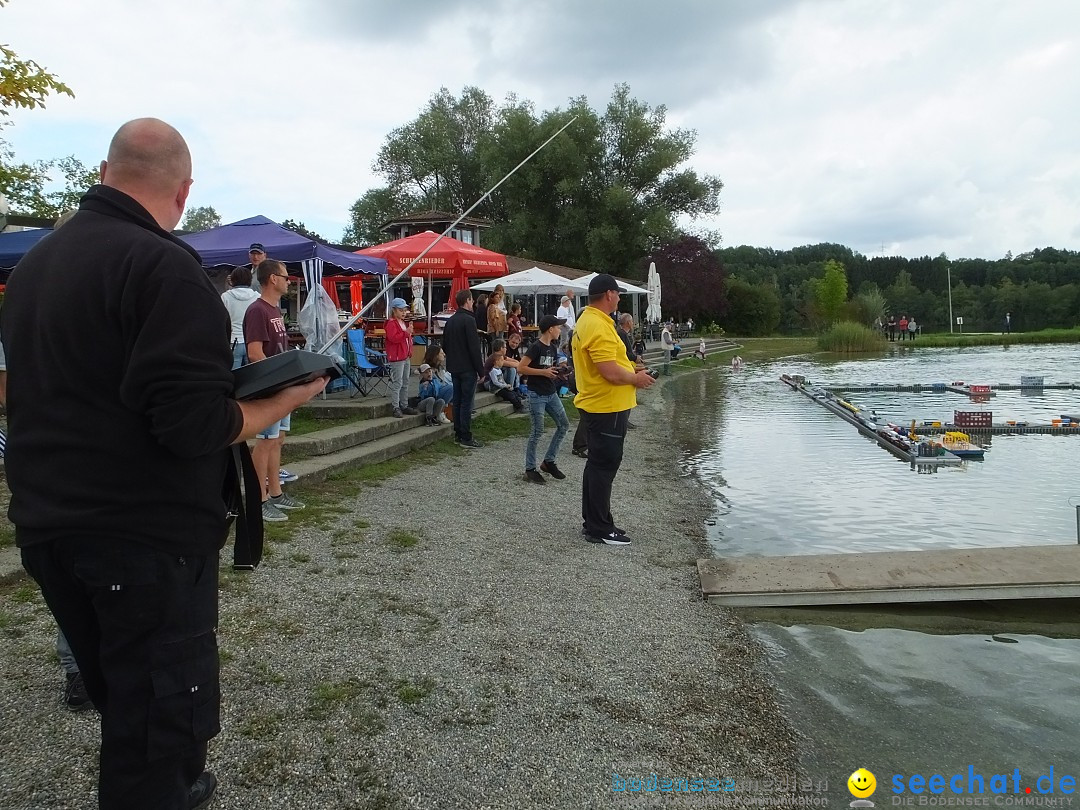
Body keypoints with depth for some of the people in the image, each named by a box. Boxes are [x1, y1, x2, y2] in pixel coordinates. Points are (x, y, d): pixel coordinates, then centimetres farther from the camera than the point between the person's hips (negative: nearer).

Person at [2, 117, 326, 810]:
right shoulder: (163, 266, -18)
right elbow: (197, 426, -25)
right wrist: (288, 397, -10)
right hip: (147, 536, -9)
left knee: (120, 696, 24)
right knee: (159, 708, 6)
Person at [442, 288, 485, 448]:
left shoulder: (450, 321, 10)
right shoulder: (469, 320, -16)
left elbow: (444, 345, 16)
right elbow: (474, 348, -19)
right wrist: (481, 370, -14)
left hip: (454, 368, 8)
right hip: (467, 369, -8)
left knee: (457, 401, 13)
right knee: (467, 403, -4)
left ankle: (458, 434, 19)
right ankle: (466, 438, -2)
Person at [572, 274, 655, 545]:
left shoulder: (587, 320, 12)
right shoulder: (599, 326, -21)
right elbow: (610, 372, -26)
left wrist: (632, 372, 11)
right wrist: (636, 379, -10)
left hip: (595, 405, 11)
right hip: (607, 408, -11)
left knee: (598, 464, 16)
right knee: (604, 466, -2)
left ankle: (593, 522, 26)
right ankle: (600, 529, 6)